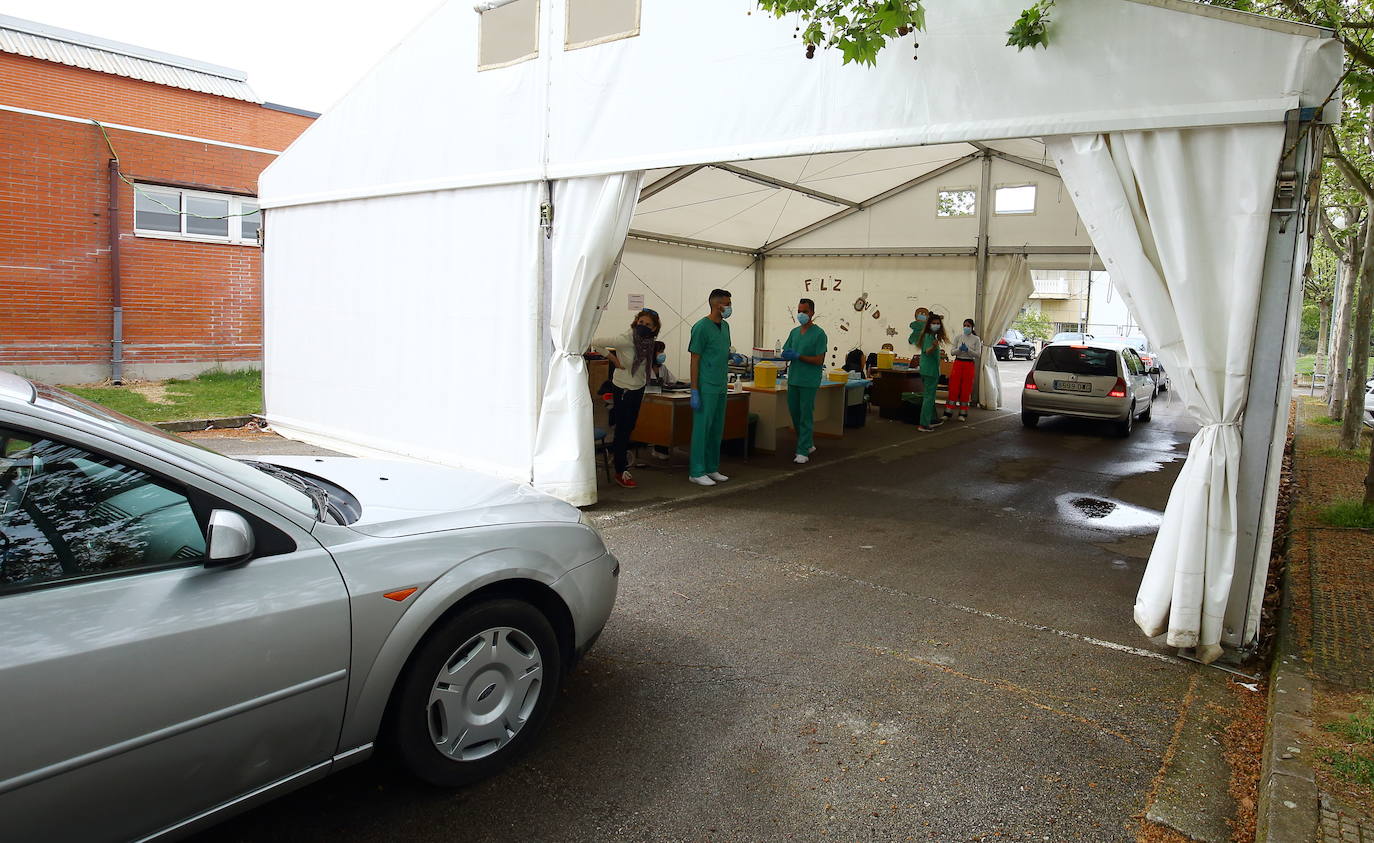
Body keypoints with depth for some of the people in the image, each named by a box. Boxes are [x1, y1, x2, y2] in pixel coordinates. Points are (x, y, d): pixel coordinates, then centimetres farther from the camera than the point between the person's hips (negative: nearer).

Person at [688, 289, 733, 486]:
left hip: (721, 387, 8)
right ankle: (696, 472, 3)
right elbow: (695, 360, -12)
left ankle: (712, 469, 22)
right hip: (706, 387, -8)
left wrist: (732, 357, 3)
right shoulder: (701, 327, -12)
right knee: (702, 428, -3)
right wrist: (694, 391, -15)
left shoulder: (725, 326, 12)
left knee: (717, 429, 12)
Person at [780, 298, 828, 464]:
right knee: (794, 413, 12)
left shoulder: (819, 334, -7)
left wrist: (798, 356, -18)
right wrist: (786, 355, -9)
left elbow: (819, 360, -12)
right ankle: (808, 444, 28)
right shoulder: (794, 332, 12)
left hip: (809, 382, -7)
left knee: (806, 415, -3)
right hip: (793, 379, 7)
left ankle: (803, 452, 2)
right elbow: (786, 354, 15)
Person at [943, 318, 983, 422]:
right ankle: (948, 413, 1)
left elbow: (978, 354, -4)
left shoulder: (976, 339, 2)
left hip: (969, 365, -1)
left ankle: (963, 414, 9)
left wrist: (968, 350, -17)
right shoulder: (958, 337, 5)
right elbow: (952, 352, 1)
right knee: (953, 389, -2)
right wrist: (959, 349, -18)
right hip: (958, 363, 1)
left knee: (966, 390, 2)